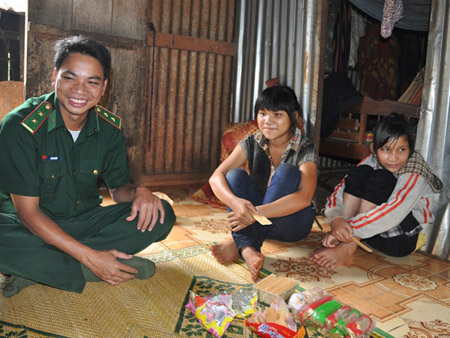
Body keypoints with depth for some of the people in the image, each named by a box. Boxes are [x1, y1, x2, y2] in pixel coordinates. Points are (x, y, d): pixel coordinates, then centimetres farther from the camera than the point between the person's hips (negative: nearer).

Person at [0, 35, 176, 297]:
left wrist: (138, 192, -22)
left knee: (161, 214, -17)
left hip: (85, 222, 5)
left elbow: (118, 187, 5)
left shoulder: (110, 128, -5)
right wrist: (89, 257, -26)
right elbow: (28, 211, -19)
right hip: (33, 228, -4)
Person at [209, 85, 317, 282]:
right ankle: (247, 250, -41)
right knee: (235, 175, -21)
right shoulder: (252, 144, -4)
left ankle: (238, 244, -32)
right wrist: (235, 201, -38)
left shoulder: (305, 149, -14)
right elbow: (216, 177, -16)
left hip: (293, 221, -3)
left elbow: (304, 197, -30)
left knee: (286, 171, -29)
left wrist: (258, 212, -40)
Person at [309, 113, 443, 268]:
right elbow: (338, 193, -14)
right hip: (372, 232, 5)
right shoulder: (371, 162, -5)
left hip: (404, 240, -4)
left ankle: (346, 249, -30)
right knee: (360, 172, -16)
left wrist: (348, 231, -39)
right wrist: (336, 219, -35)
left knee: (379, 179, -27)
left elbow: (393, 213, -34)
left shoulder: (415, 173, -19)